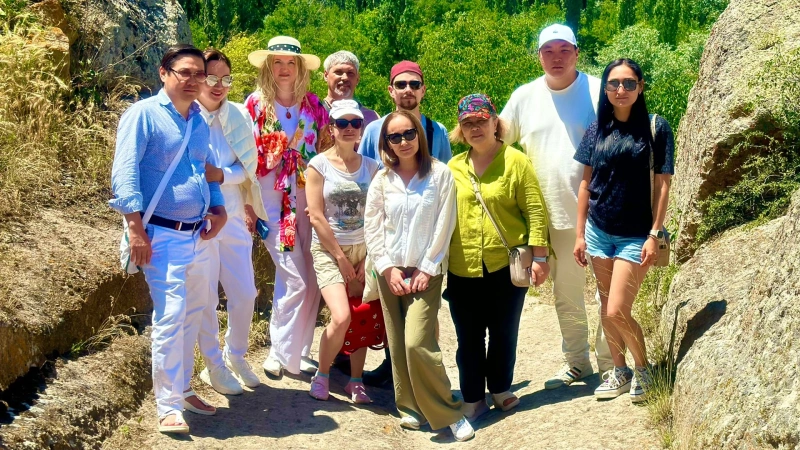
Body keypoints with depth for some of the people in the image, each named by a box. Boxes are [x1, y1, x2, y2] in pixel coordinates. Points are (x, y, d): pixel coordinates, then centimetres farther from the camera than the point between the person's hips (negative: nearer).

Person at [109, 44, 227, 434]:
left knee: (193, 316, 15)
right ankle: (168, 406, -1)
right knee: (170, 317, -10)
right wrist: (136, 229, -19)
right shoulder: (144, 114, -8)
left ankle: (182, 389, 29)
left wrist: (218, 209, 6)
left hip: (199, 235, 7)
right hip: (163, 235, -7)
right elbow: (124, 173, -13)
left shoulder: (200, 121, 13)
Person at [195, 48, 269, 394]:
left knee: (245, 293, 8)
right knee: (206, 297, 3)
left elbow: (247, 168, -1)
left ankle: (236, 356, 30)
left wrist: (221, 175, -17)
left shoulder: (238, 116, 4)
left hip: (233, 216, 4)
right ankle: (214, 366, 20)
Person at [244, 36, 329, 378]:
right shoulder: (255, 104, 1)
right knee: (295, 280, -8)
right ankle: (281, 354, 8)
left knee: (312, 281, 3)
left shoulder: (313, 105, 9)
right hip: (273, 199, -3)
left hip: (309, 197, 3)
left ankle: (299, 352, 19)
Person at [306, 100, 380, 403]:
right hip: (328, 249, -3)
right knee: (341, 318, -17)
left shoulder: (370, 166, 6)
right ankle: (322, 375, 6)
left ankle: (356, 381, 17)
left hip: (363, 250, 4)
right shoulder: (319, 165, -4)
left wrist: (369, 258, -5)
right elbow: (316, 217, -9)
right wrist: (341, 258, -10)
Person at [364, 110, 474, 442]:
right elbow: (372, 228, 3)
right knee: (398, 345, 5)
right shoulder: (382, 179, 4)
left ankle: (448, 413, -3)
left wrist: (426, 269, -9)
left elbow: (444, 226, -6)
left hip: (426, 271, -4)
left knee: (417, 342, -16)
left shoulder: (440, 174, -4)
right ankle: (410, 407, 21)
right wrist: (388, 269, -5)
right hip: (390, 272, 4)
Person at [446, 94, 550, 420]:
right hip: (463, 269, 3)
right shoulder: (454, 167, 8)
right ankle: (473, 398, 20)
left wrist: (539, 256, -9)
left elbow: (535, 212, -5)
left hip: (506, 266, -2)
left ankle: (500, 389, 30)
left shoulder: (515, 161, -3)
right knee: (469, 338, 7)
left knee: (504, 333, 11)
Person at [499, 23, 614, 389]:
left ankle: (610, 364, 17)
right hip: (556, 216, 4)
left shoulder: (598, 91, -6)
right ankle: (576, 362, 30)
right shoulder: (524, 97, 4)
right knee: (565, 296, 15)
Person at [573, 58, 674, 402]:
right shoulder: (597, 130, 3)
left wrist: (654, 236, -11)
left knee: (617, 311, -8)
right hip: (599, 232, 4)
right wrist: (579, 234, 5)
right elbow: (586, 183, 7)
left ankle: (642, 368, 16)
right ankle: (619, 370, 29)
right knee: (606, 310, 11)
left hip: (635, 235, -4)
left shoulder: (655, 128, -6)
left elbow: (662, 185, -6)